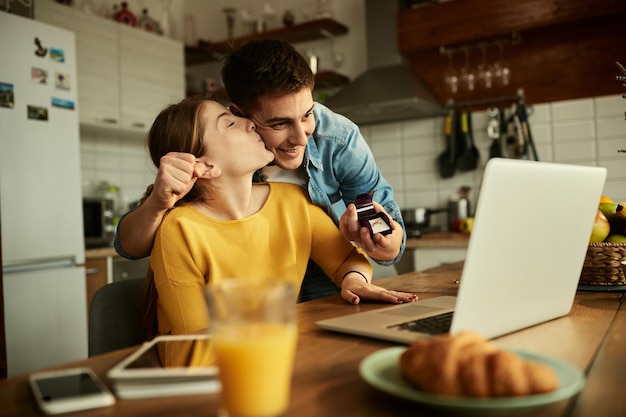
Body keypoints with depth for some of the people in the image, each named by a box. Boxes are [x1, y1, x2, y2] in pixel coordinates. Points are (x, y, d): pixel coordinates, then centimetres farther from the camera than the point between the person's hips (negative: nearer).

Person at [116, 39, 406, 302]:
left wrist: (386, 244, -40)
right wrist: (157, 204, -40)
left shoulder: (339, 139, -20)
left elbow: (393, 248, -15)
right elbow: (131, 247, -17)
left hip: (330, 302, 2)